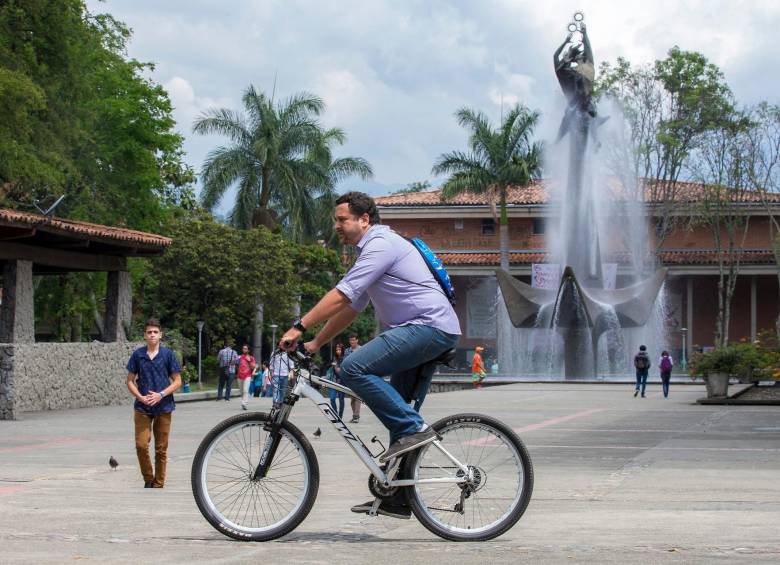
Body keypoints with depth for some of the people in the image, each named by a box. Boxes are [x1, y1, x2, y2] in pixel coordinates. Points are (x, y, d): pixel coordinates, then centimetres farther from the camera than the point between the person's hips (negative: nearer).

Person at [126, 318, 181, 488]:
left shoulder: (168, 354, -2)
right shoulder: (138, 355, 1)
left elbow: (177, 381, 1)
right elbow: (130, 381, 7)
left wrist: (161, 394, -13)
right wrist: (140, 397, -10)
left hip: (163, 407, 0)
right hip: (142, 407, 1)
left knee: (161, 449, 4)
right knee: (141, 445, -8)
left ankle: (158, 485, 14)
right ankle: (148, 479, 11)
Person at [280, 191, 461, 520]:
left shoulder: (380, 245, -9)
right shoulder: (374, 249, 24)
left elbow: (341, 295, -18)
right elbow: (350, 308, 28)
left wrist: (299, 327, -18)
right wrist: (315, 344, 24)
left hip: (429, 326, -11)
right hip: (429, 332, 11)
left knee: (355, 368, -20)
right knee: (397, 411, 10)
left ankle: (413, 429, -18)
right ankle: (396, 498, 13)